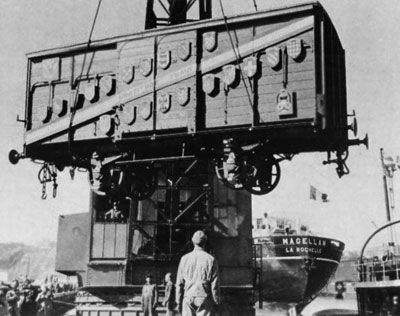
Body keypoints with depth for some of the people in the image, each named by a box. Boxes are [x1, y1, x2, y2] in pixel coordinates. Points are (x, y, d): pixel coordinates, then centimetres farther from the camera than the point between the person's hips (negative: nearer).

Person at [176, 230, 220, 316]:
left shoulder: (185, 259, 4)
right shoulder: (210, 259, -2)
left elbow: (179, 283, 5)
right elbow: (215, 284, -2)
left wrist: (179, 301, 11)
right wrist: (216, 302, 5)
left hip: (188, 297, 2)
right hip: (204, 299, -2)